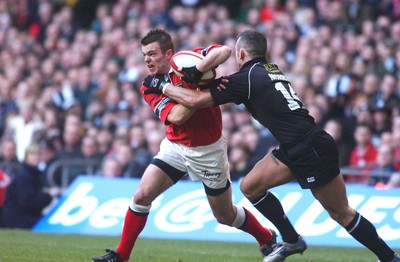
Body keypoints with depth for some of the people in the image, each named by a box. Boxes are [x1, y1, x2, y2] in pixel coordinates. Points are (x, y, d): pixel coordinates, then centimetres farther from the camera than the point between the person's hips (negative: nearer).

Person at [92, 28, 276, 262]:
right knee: (142, 195, -12)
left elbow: (224, 51, -32)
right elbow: (176, 116, -23)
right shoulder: (150, 87, -8)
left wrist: (195, 73, -42)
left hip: (208, 150, -3)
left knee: (225, 215, 8)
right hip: (175, 146, 3)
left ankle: (267, 238, 35)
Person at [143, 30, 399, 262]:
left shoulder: (246, 78, -11)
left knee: (341, 213, -1)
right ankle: (292, 241, 16)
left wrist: (161, 86, 0)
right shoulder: (270, 70, 14)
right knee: (250, 186, 10)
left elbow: (195, 100, -12)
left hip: (313, 151, -9)